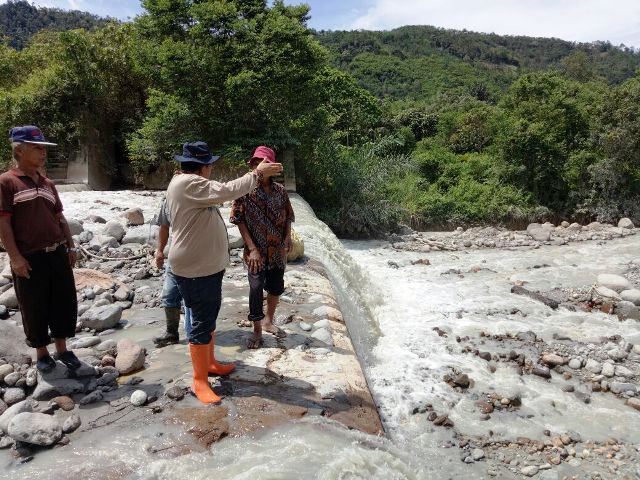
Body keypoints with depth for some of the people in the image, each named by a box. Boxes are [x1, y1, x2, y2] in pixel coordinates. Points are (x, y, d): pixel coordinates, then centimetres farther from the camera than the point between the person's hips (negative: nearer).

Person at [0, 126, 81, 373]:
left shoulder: (48, 183, 12)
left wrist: (71, 246, 12)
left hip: (57, 254, 6)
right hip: (30, 259, -6)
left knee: (65, 302, 10)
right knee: (35, 308, 7)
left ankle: (62, 349, 26)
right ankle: (41, 352, 25)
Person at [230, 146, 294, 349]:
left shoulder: (280, 190, 2)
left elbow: (287, 217, 10)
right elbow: (239, 220, -10)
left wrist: (288, 238, -6)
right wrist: (252, 248, -15)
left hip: (277, 250, 4)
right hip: (256, 250, -4)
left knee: (276, 287, 14)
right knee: (256, 289, -2)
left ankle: (268, 321, 37)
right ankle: (257, 331, 16)